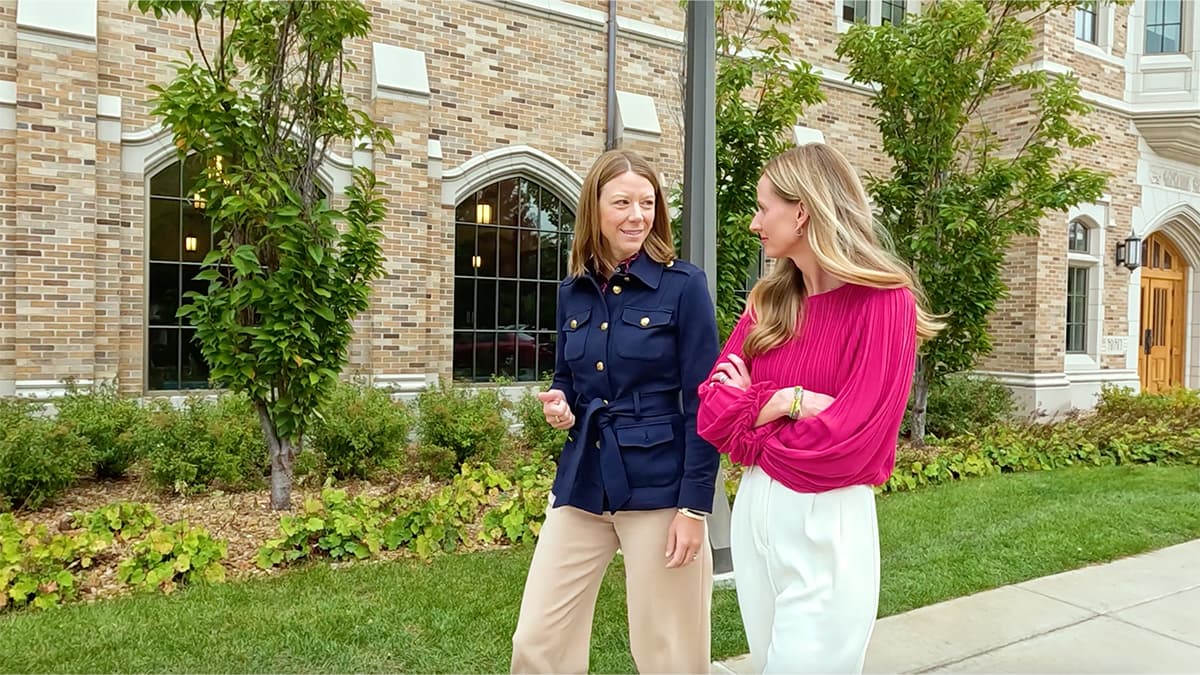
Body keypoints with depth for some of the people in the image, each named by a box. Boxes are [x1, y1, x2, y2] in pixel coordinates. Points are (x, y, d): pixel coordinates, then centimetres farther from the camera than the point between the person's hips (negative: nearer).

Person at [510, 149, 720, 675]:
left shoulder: (683, 285, -8)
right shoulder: (573, 293, 6)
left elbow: (703, 404, -10)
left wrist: (695, 506, -13)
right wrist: (559, 405, -6)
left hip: (659, 489, -4)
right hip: (582, 485, 5)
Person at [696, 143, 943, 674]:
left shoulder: (882, 301, -13)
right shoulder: (768, 301, 6)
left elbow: (846, 441, -20)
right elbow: (712, 407, -1)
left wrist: (752, 421, -8)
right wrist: (786, 400, -16)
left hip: (826, 523, -6)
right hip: (753, 510, 7)